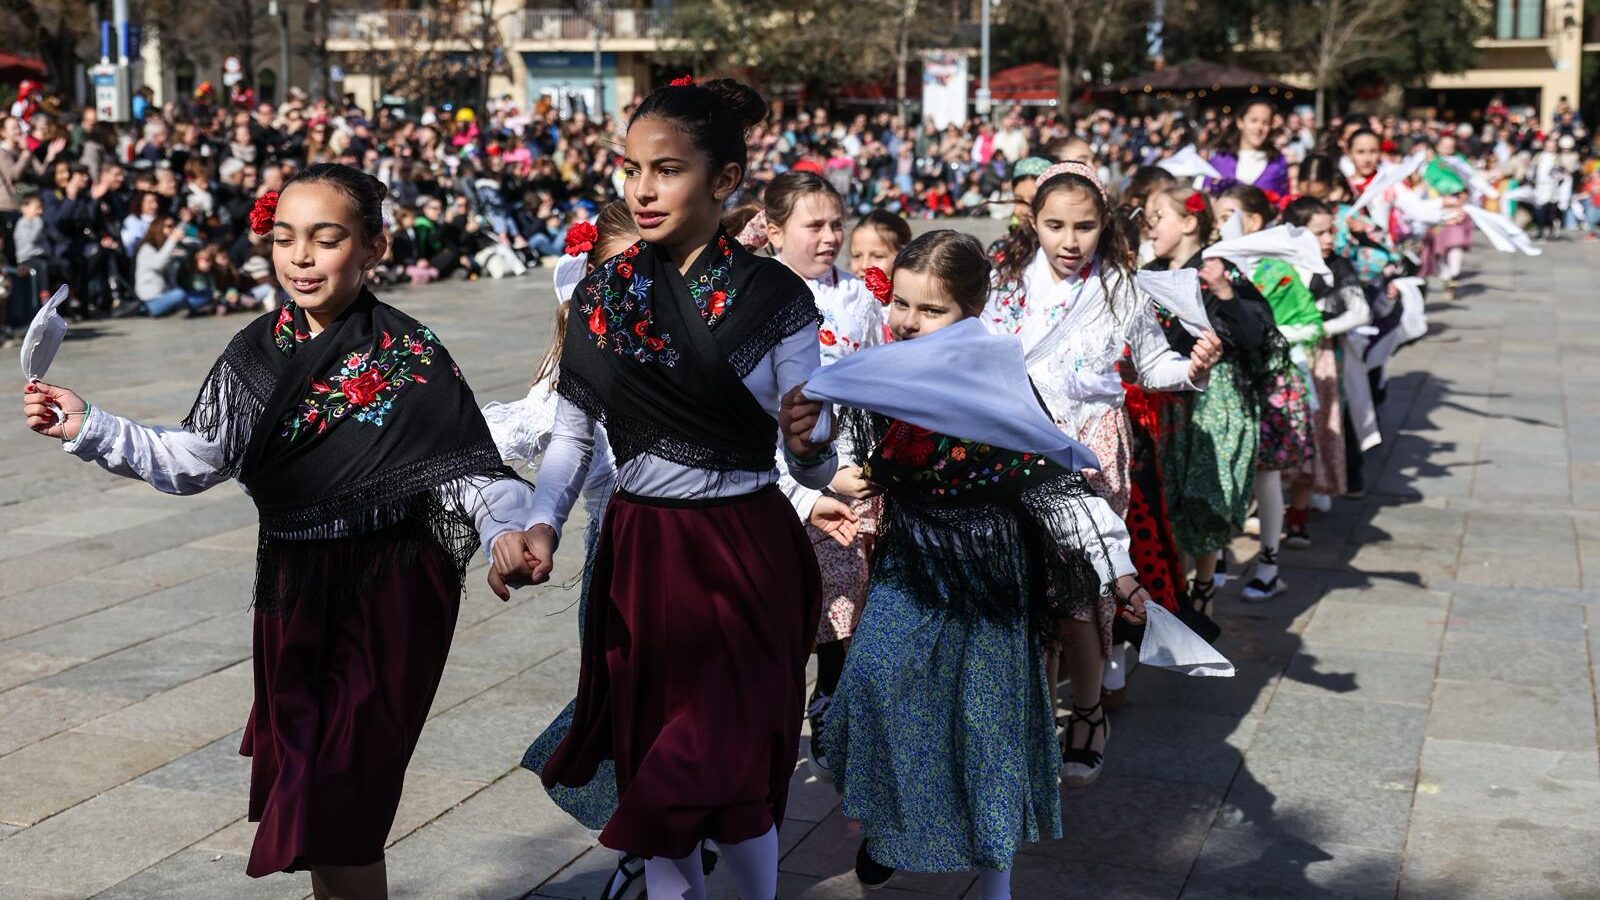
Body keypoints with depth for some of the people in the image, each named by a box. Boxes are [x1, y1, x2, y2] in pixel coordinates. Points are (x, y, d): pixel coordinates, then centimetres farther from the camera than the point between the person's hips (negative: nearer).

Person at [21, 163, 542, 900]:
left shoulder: (411, 357, -12)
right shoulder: (259, 351, 3)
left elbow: (468, 468, -14)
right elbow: (195, 461, 3)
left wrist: (505, 531, -33)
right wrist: (87, 429, -6)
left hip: (387, 592, -5)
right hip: (292, 586, 6)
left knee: (338, 801, -5)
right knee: (302, 778, 18)